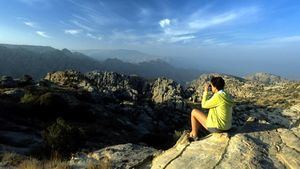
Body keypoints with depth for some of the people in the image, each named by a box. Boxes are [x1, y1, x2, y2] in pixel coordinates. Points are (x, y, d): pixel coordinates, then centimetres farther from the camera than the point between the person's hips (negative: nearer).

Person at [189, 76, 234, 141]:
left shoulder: (218, 97, -25)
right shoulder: (227, 96, 2)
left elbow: (204, 105, -12)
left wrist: (206, 91, -6)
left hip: (216, 127, -9)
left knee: (194, 112, 3)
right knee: (200, 116, 25)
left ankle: (194, 135, 16)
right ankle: (194, 132, 35)